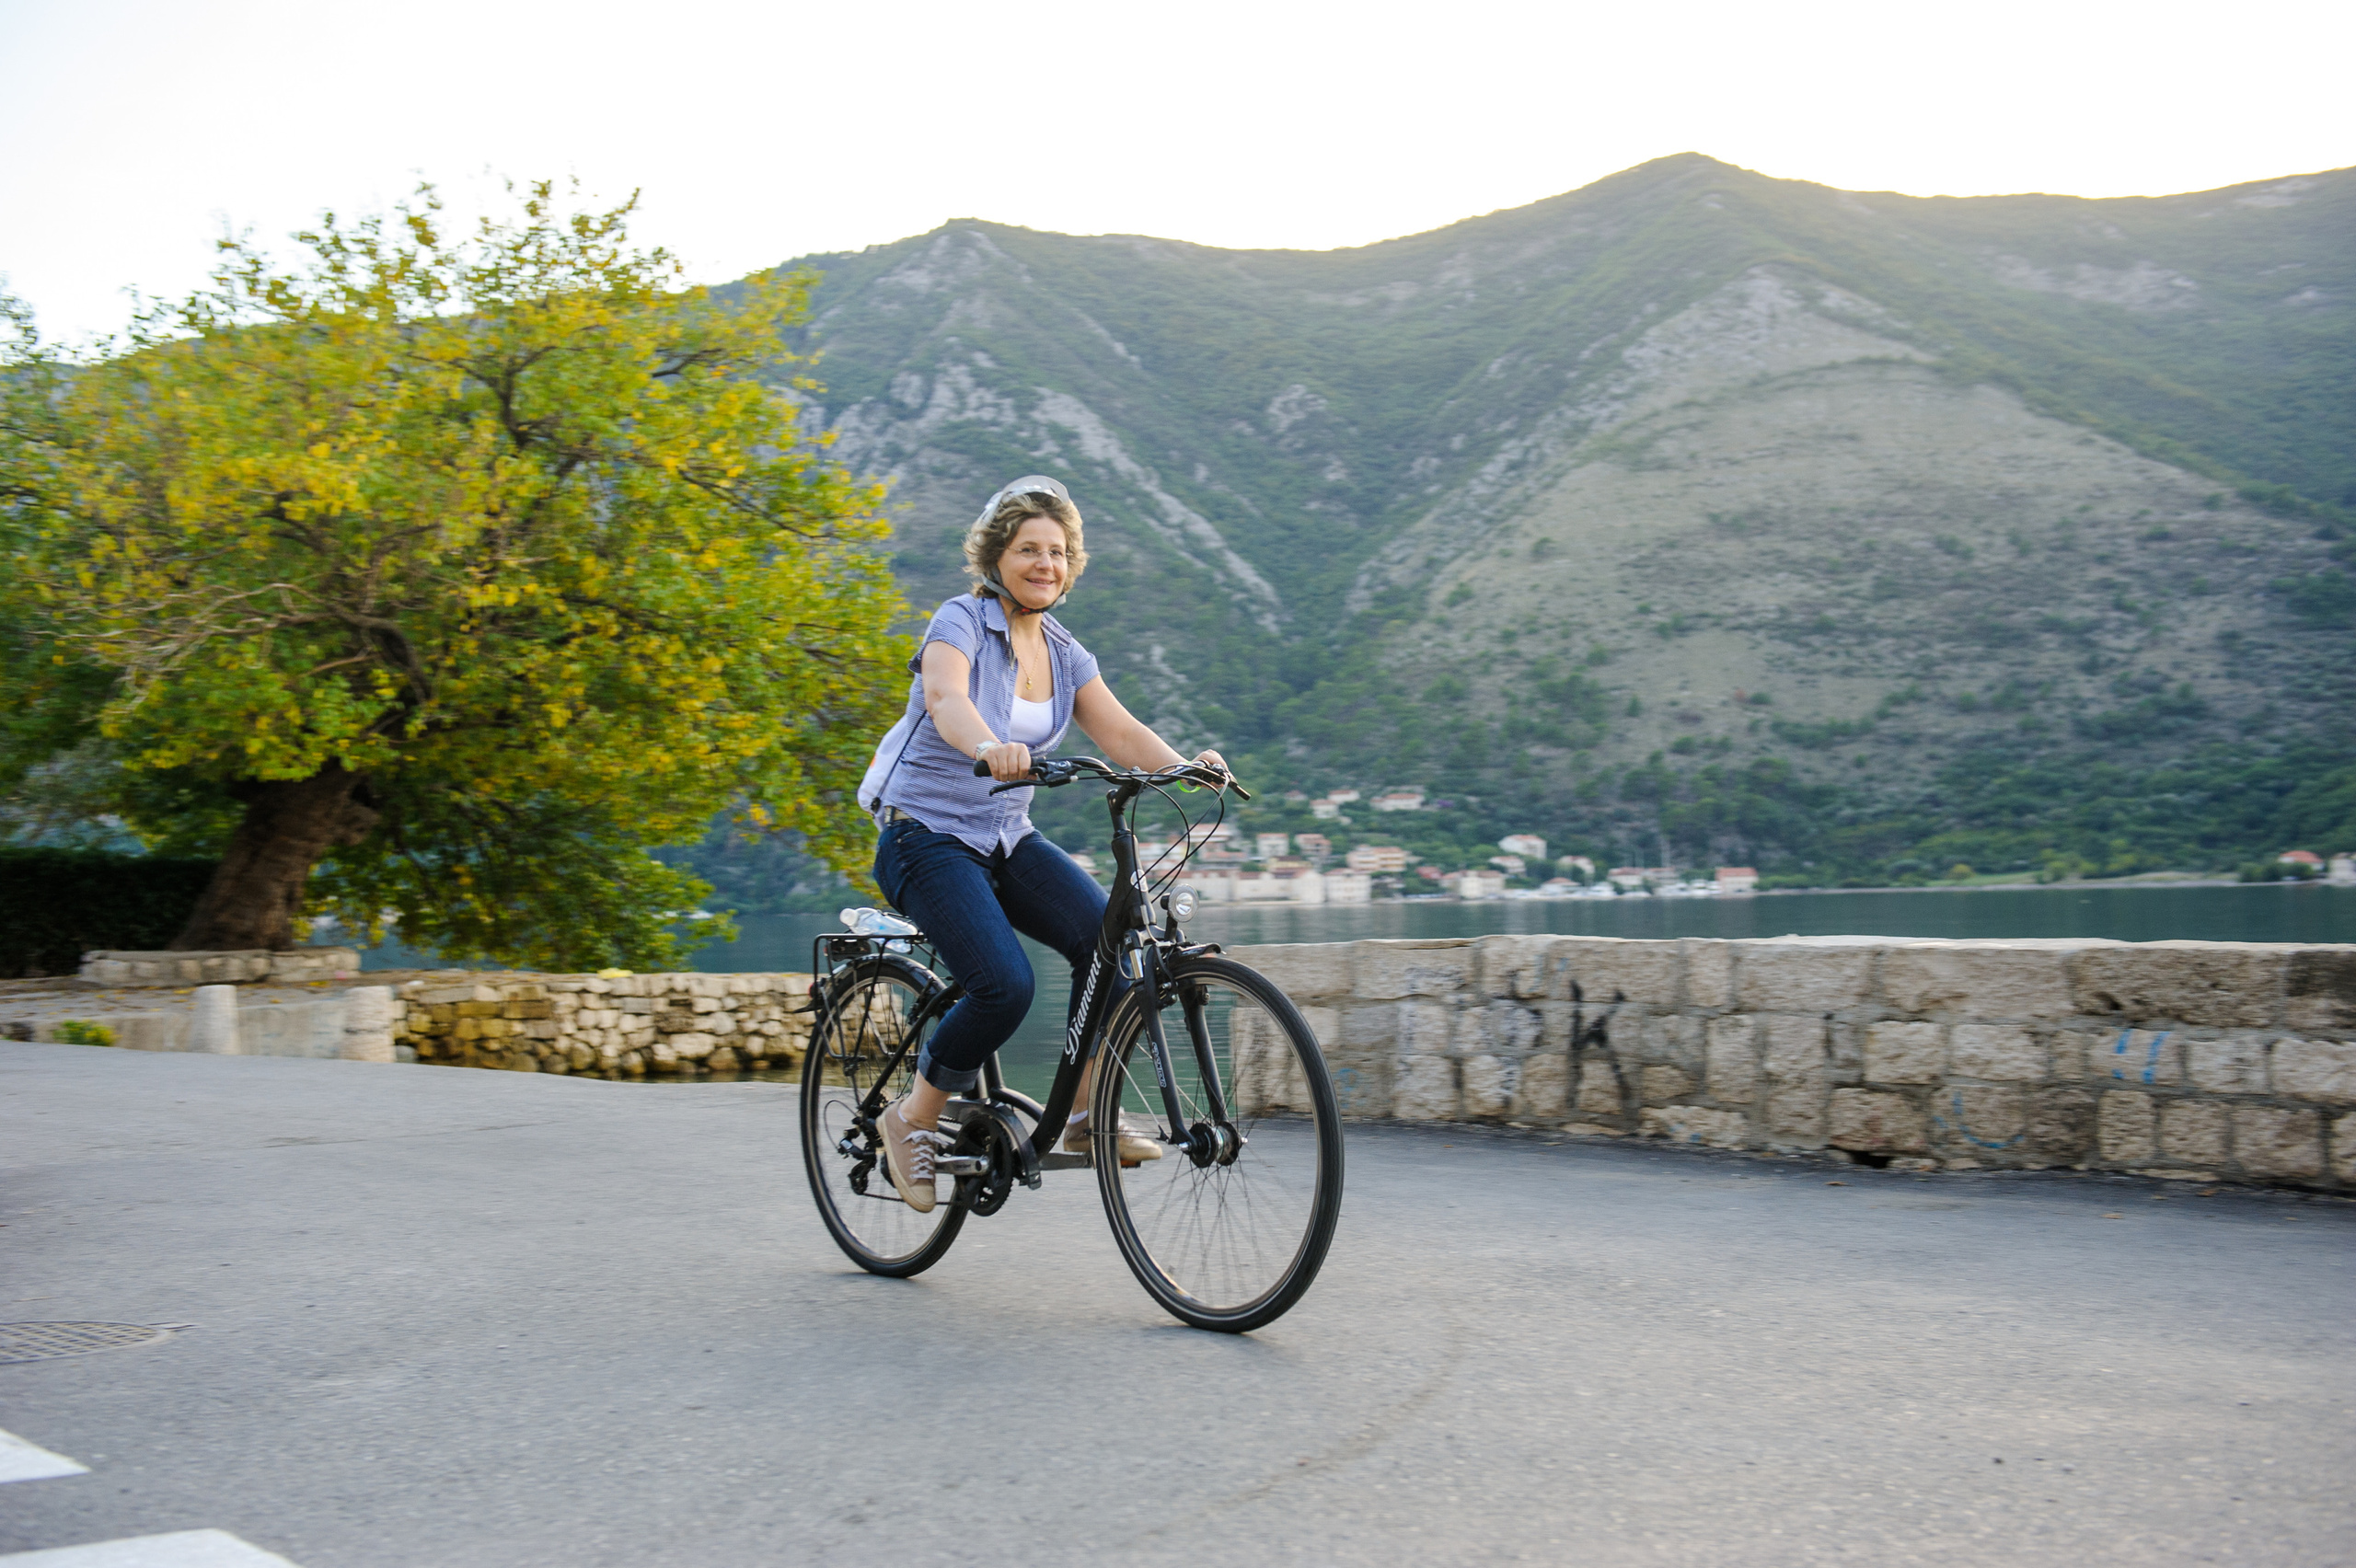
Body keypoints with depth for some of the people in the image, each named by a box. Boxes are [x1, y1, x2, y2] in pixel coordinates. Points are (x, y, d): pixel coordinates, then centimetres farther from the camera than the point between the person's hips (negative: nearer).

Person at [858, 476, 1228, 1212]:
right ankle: (913, 1119, 0)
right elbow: (945, 698, -32)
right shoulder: (960, 622, -11)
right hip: (927, 835, -6)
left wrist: (1185, 765, -24)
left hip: (1007, 838, 6)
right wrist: (990, 749, -54)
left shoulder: (1064, 653, 8)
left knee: (1108, 938, -17)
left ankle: (1087, 1114, -3)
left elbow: (1120, 730, -4)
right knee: (1005, 985, -24)